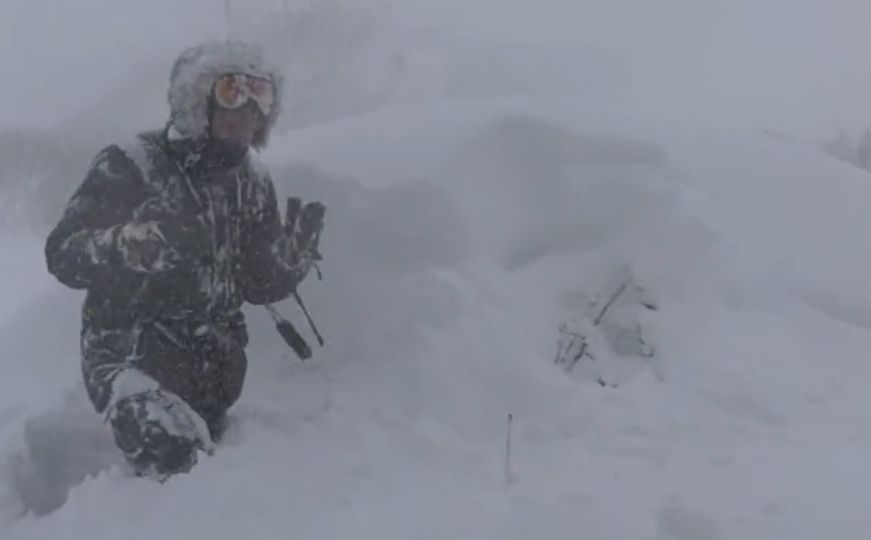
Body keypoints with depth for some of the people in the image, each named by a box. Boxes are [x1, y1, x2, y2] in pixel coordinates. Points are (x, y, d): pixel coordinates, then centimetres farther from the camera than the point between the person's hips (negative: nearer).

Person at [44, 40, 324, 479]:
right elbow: (63, 255, -17)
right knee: (174, 461, -30)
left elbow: (260, 284, 7)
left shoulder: (252, 185, 5)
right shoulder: (129, 167, -12)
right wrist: (139, 240, -35)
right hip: (130, 355, -6)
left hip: (212, 367, 6)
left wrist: (296, 251, -13)